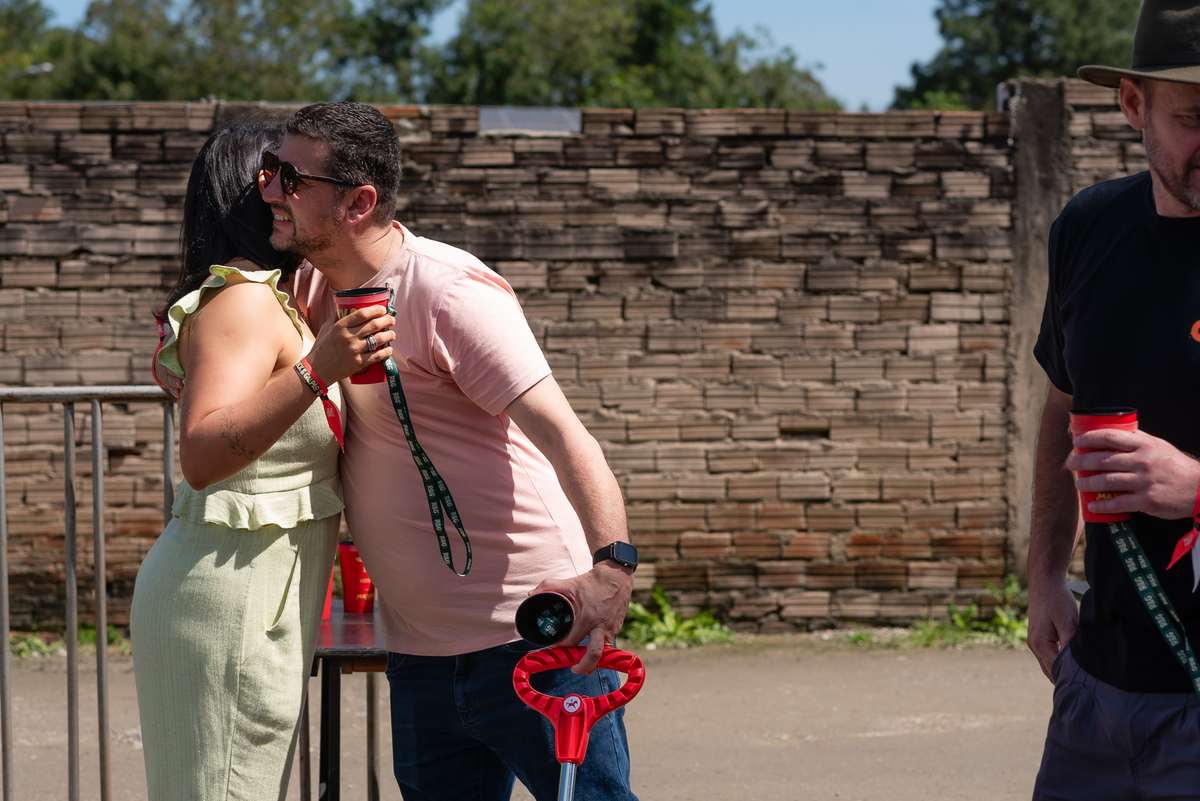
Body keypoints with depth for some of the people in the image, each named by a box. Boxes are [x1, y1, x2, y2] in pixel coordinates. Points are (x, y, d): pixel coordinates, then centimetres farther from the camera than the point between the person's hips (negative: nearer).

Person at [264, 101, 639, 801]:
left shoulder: (448, 291, -15)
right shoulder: (317, 290, 10)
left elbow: (561, 431, -24)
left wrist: (611, 564, -40)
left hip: (533, 637, -8)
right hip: (421, 654, 8)